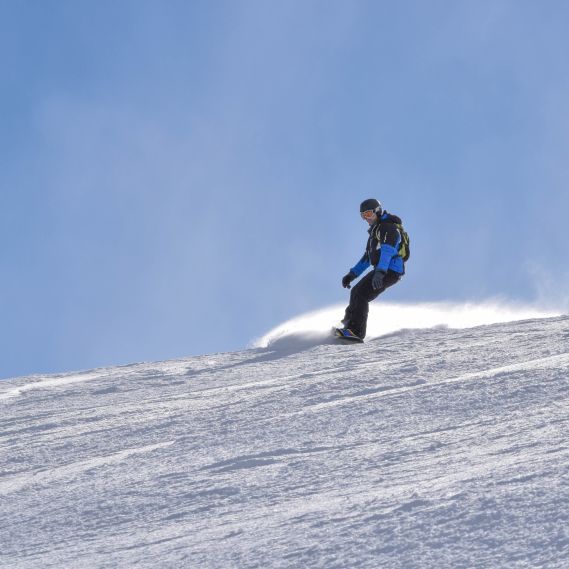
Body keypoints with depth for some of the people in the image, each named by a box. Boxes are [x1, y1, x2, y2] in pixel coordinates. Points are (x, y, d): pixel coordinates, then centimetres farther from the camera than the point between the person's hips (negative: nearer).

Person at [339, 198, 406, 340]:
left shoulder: (389, 228, -12)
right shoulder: (375, 231, 22)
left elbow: (387, 251, -29)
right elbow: (368, 257, 28)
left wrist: (380, 272, -43)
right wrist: (352, 274, 20)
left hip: (390, 271, -10)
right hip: (381, 270, 10)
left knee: (361, 295, -19)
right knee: (356, 291, 16)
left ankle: (356, 331, -23)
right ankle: (349, 324, 27)